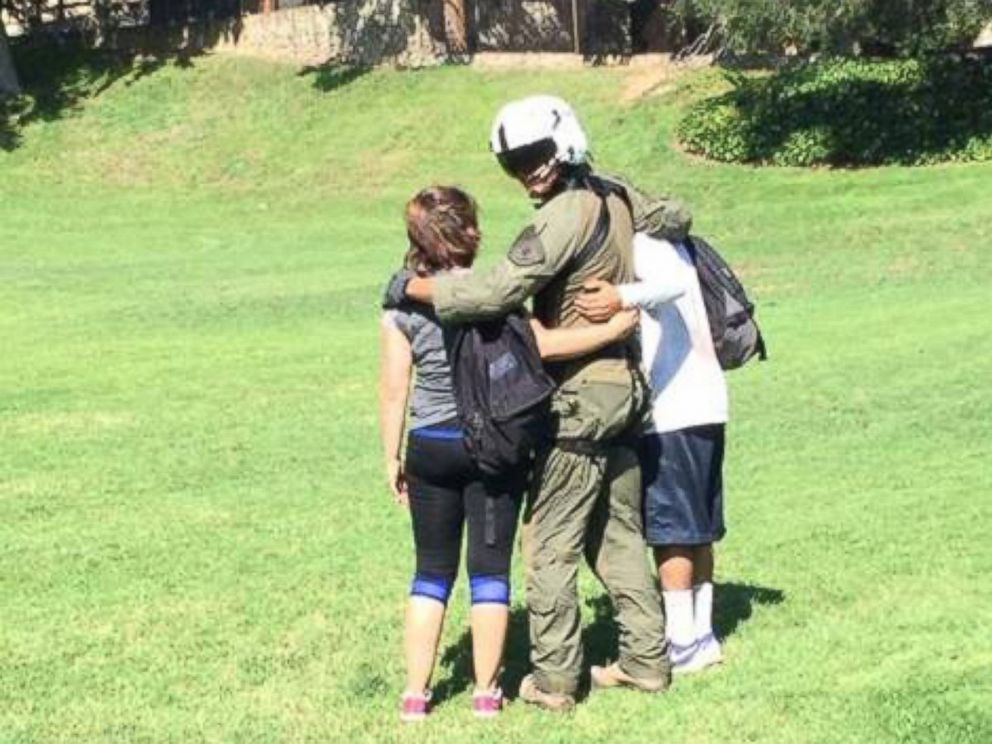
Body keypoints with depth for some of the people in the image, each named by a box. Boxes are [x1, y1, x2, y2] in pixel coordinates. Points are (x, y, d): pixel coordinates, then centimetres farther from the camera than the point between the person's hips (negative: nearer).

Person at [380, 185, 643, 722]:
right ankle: (487, 691, 11)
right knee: (489, 568, 7)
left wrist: (392, 457, 6)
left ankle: (415, 693, 11)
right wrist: (616, 327, -13)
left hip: (431, 449, 2)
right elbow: (544, 345, -20)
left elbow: (394, 389, -2)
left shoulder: (401, 304, -4)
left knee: (431, 571, 12)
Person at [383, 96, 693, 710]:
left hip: (581, 395, -9)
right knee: (618, 533, 17)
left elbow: (498, 291, -27)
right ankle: (646, 659, 22)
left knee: (551, 542, 0)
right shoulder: (616, 197, 7)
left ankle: (554, 678, 4)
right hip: (626, 383, 9)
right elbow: (676, 219, 24)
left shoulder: (563, 218, -19)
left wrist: (414, 286, -16)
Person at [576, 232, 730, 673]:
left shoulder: (639, 244, -12)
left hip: (672, 411, -9)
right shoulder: (666, 238, 17)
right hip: (705, 404, 9)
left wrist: (622, 298, -48)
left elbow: (674, 281, -32)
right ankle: (701, 634, 20)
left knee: (670, 529, -3)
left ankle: (682, 645, 1)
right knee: (697, 529, 14)